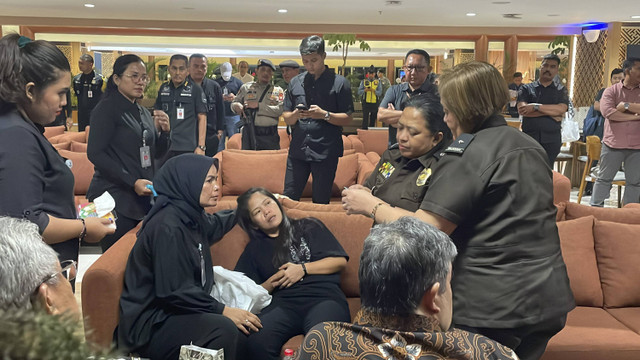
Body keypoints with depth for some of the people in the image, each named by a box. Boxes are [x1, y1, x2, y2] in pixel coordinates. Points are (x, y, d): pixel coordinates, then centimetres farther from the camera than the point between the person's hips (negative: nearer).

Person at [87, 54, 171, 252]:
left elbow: (157, 154, 19)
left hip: (145, 197, 7)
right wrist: (132, 182, -19)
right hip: (115, 199, -7)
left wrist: (163, 131, -2)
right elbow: (95, 153, -13)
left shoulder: (144, 113, 16)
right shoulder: (107, 109, -5)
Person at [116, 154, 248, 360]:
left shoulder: (190, 216, 4)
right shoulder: (168, 227, -22)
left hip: (174, 310, 9)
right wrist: (222, 310, -20)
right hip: (149, 326, -9)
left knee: (245, 324, -7)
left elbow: (214, 225, 29)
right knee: (224, 330, -29)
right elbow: (173, 291, -24)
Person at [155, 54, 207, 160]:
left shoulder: (195, 89, -1)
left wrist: (201, 146, -9)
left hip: (188, 148, -4)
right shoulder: (163, 88, 11)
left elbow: (202, 117, -4)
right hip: (165, 147, 4)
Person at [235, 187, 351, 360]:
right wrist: (272, 282, 0)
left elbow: (340, 261, 12)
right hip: (282, 303, 2)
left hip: (323, 296, -2)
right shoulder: (254, 249, 26)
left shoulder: (309, 227, 22)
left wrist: (303, 268, 3)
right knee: (256, 342, -33)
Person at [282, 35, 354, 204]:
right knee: (288, 198, 6)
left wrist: (324, 115, -18)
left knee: (321, 202, 5)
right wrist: (295, 115, -10)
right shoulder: (295, 82, 11)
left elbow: (348, 118, -3)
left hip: (326, 152, -3)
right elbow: (286, 118, 12)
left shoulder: (339, 82, 0)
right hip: (298, 150, 3)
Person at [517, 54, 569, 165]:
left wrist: (535, 107, -12)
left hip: (551, 141, 1)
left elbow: (561, 109, -7)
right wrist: (551, 112, -8)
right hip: (529, 139, -1)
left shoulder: (561, 90, 12)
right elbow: (521, 109, -9)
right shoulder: (526, 88, 8)